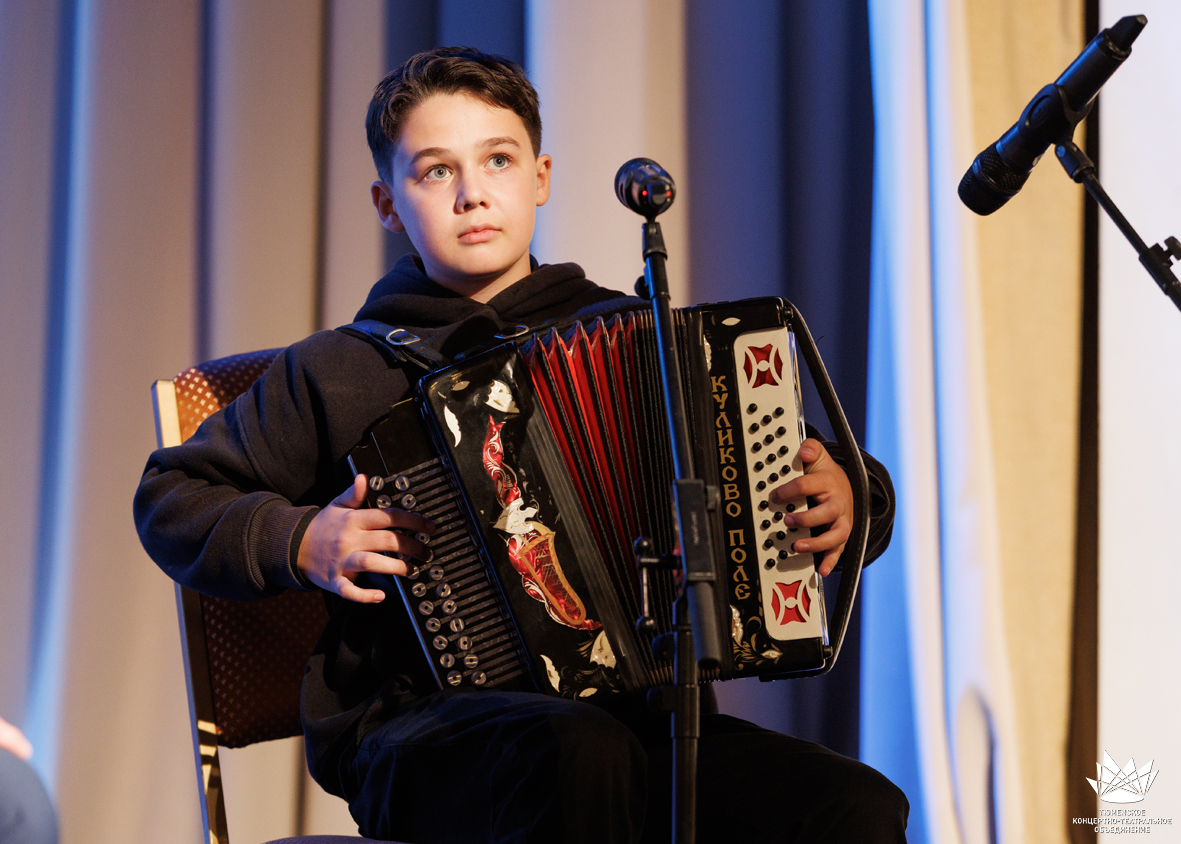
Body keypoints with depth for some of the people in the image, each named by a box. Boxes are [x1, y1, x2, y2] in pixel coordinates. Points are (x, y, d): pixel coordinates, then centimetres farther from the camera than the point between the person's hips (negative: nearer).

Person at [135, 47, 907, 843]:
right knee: (581, 751, -39)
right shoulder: (344, 370, 11)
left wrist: (847, 499, 2)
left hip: (625, 709, 2)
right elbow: (171, 498, 20)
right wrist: (297, 543, 1)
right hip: (419, 732, -2)